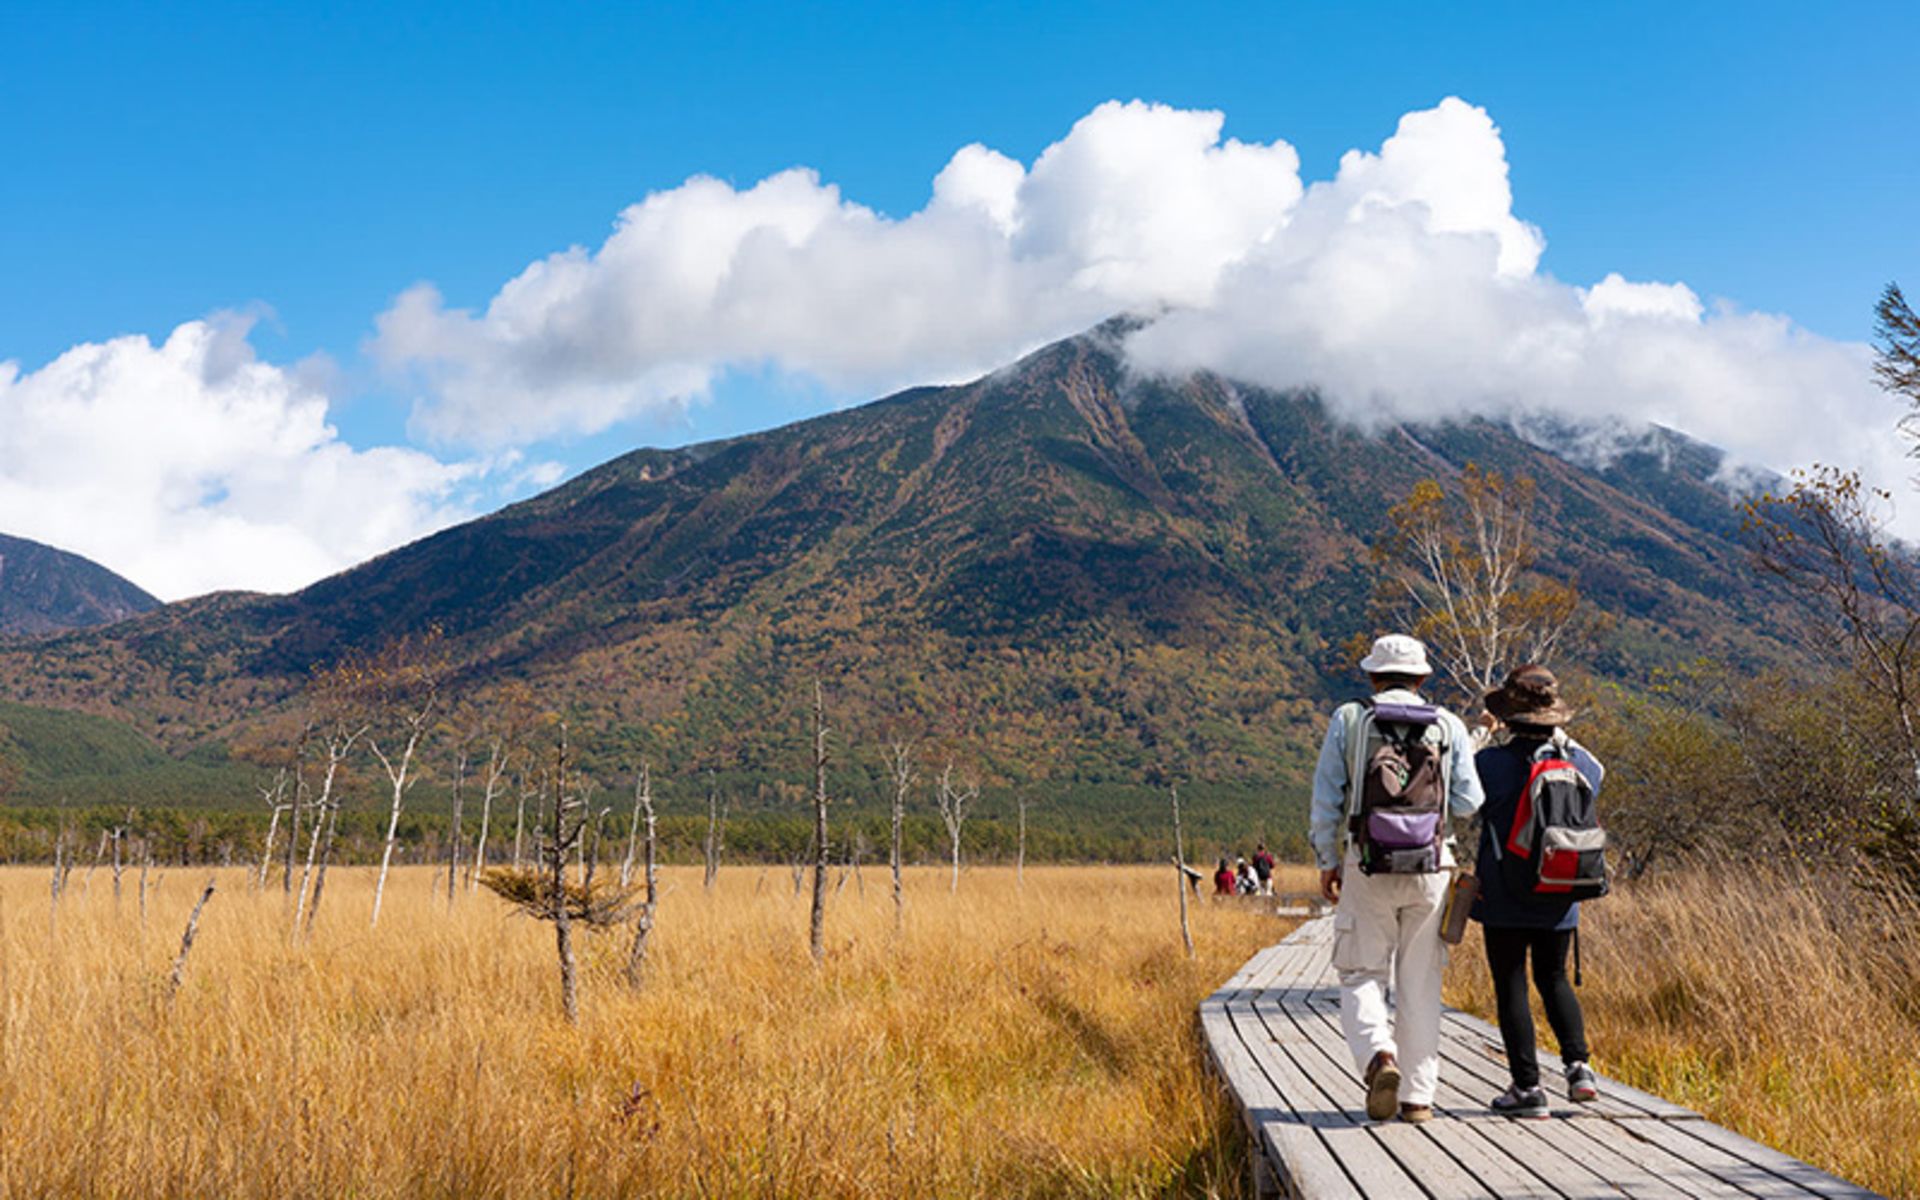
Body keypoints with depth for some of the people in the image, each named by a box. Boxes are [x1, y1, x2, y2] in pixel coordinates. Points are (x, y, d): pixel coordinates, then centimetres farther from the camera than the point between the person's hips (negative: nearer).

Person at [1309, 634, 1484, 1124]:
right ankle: (1418, 1096, 11)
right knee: (1420, 986, 9)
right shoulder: (1449, 726, 4)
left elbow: (1326, 800, 0)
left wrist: (1327, 862, 10)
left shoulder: (1348, 720, 1)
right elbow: (1468, 803, 2)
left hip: (1366, 868, -1)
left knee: (1362, 976, 7)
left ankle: (1379, 1057, -18)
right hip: (1430, 868, 2)